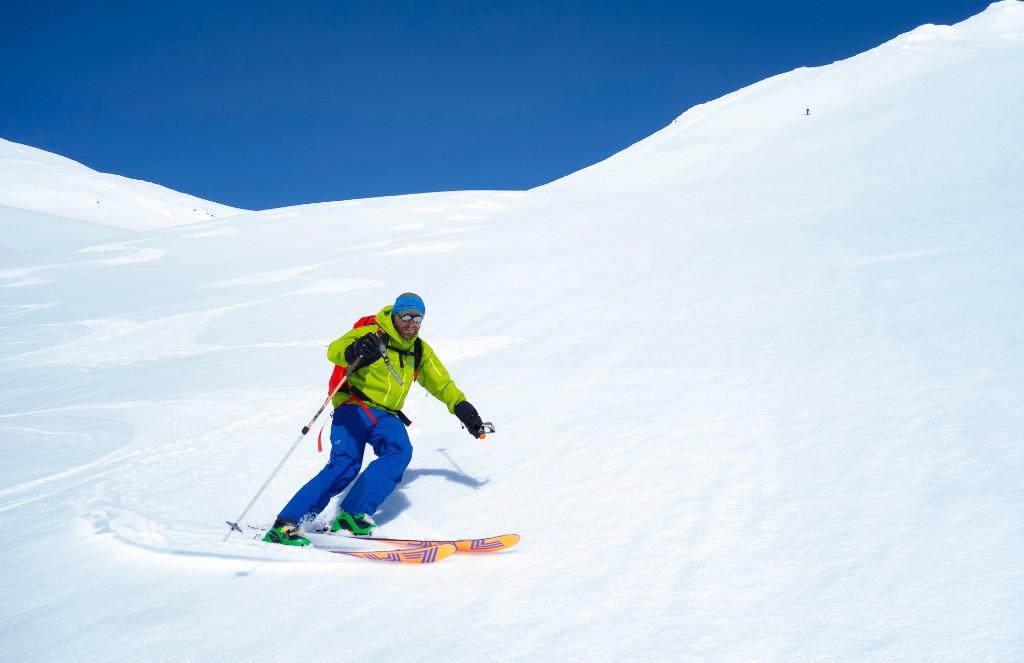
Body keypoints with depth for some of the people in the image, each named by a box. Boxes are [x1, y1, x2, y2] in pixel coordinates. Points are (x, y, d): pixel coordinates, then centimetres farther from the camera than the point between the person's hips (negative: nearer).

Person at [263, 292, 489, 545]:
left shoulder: (421, 351, 16)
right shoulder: (373, 334, -4)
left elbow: (442, 383, 27)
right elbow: (335, 350, -20)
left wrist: (463, 408, 14)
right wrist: (353, 351, -43)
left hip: (386, 416, 5)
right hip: (355, 408, -5)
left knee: (400, 451, -26)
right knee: (344, 466, -24)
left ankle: (353, 515, -27)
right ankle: (284, 525, -22)